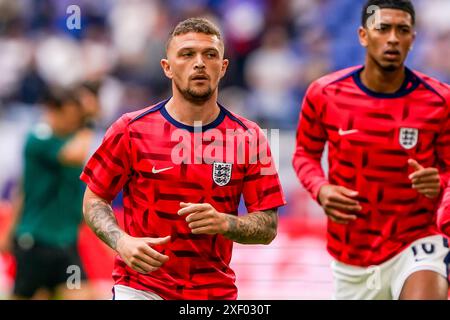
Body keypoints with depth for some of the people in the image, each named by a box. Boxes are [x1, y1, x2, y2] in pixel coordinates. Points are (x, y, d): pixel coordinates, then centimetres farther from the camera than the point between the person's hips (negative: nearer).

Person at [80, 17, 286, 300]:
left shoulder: (248, 138, -1)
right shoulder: (132, 130, -3)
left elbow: (268, 227, -1)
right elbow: (94, 199, 4)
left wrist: (223, 223, -20)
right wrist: (122, 242, -14)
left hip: (215, 291, 2)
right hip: (140, 286, -1)